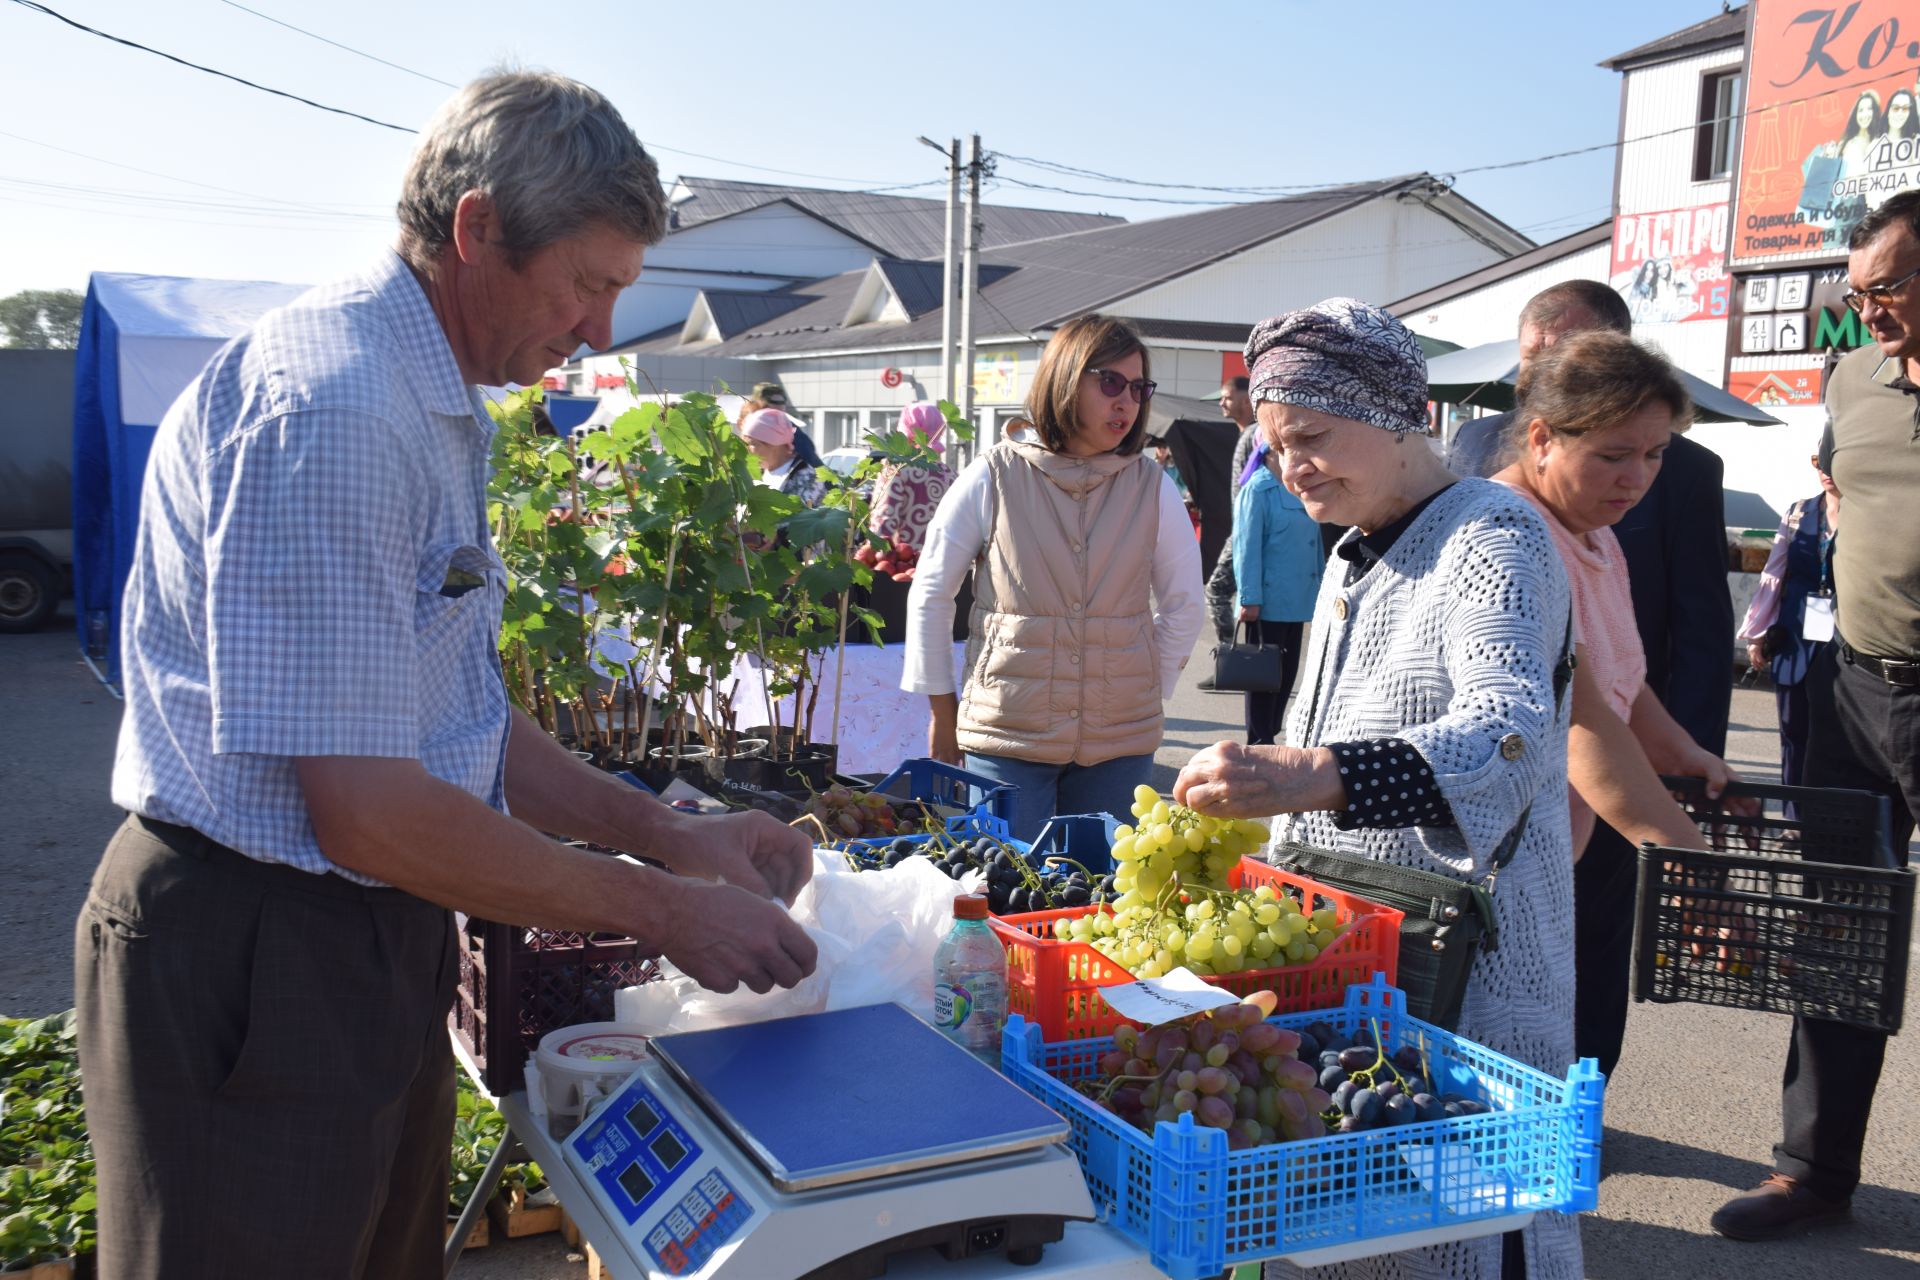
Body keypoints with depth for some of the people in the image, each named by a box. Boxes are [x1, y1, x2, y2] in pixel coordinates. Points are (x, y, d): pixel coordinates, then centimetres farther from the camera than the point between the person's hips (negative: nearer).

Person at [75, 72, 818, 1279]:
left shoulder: (434, 410, 12)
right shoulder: (329, 404, -22)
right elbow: (364, 808, -25)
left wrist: (670, 833, 6)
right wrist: (664, 911, -16)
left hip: (381, 942, 10)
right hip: (251, 956, -10)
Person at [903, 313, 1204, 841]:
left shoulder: (1153, 488, 2)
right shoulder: (995, 477, -3)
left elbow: (1183, 608, 13)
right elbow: (930, 594, 3)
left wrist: (1149, 697, 9)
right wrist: (942, 714, 5)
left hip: (1120, 743, 2)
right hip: (1006, 737, -2)